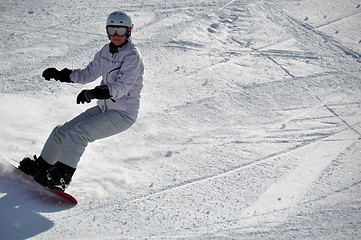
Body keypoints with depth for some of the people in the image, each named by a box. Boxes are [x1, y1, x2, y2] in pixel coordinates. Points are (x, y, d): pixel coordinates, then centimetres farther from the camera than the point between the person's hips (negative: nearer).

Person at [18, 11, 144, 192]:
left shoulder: (132, 55, -16)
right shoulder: (106, 51, 8)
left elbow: (124, 86, -29)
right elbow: (89, 74, 16)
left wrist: (96, 92, -42)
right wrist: (62, 75, 3)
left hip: (123, 115, -8)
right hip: (104, 109, 8)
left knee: (78, 133, -25)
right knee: (62, 131, 7)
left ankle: (60, 177, -21)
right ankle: (41, 166, 25)